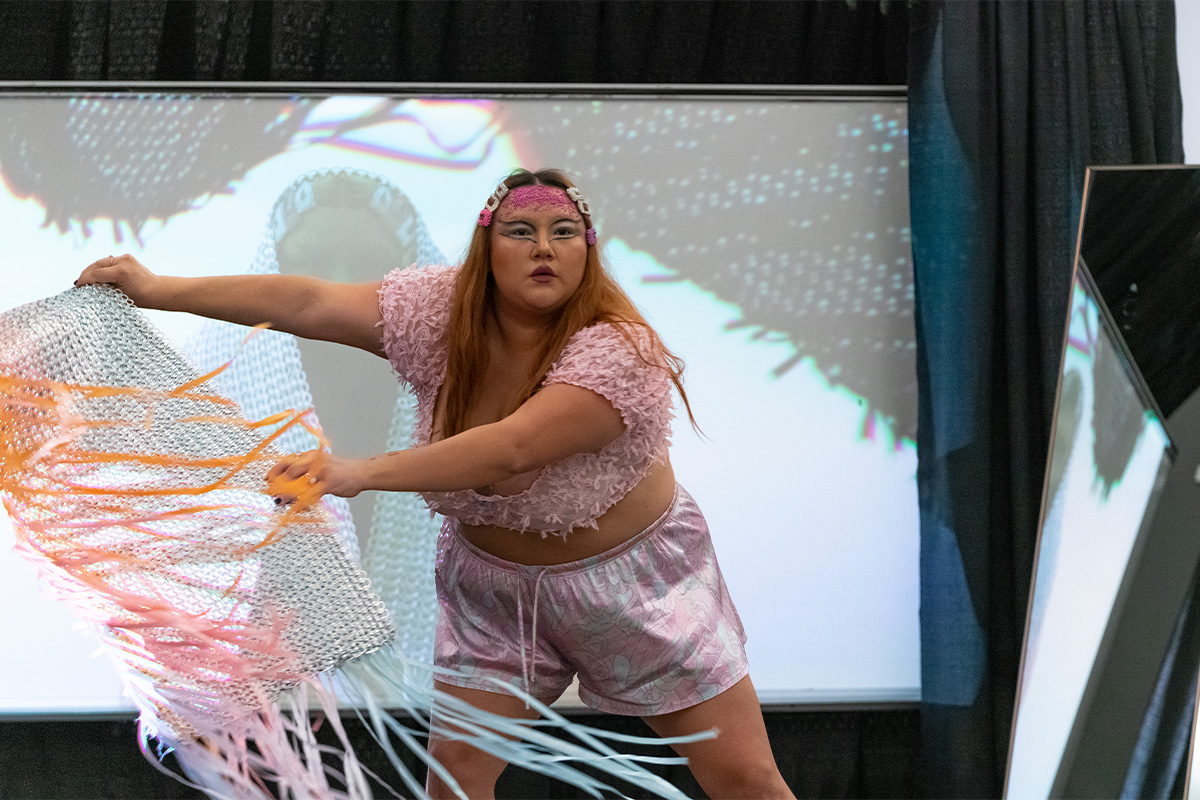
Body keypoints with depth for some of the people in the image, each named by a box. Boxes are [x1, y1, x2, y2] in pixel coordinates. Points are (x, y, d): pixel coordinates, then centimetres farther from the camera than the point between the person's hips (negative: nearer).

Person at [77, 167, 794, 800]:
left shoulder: (618, 351, -29)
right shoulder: (442, 309, -13)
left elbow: (513, 449, -40)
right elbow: (310, 304, -16)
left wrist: (361, 473, -43)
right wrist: (163, 290, -19)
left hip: (630, 579, -4)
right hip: (494, 580, 4)